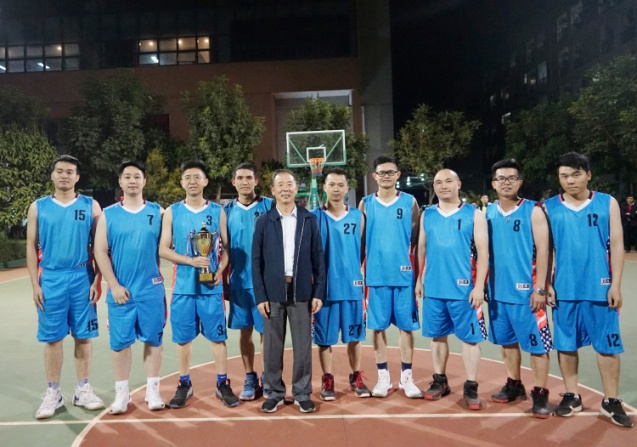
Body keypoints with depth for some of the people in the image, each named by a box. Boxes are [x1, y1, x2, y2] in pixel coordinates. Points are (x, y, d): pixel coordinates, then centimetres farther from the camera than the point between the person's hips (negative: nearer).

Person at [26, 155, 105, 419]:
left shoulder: (90, 206, 3)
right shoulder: (38, 207, 5)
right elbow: (31, 248, 6)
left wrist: (97, 280, -4)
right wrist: (35, 285, -1)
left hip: (82, 279, 0)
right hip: (51, 280, 1)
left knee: (83, 337, 6)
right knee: (52, 338, 6)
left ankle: (83, 390, 19)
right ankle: (53, 393, 19)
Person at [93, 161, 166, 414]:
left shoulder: (158, 213, 5)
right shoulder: (108, 215, 4)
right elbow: (100, 252, -1)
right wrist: (114, 285, -7)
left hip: (152, 290, 0)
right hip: (120, 291, 0)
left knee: (153, 340, 6)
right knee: (120, 342, 6)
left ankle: (152, 391, 19)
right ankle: (122, 393, 20)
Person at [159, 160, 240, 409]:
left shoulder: (217, 211, 5)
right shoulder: (172, 212, 4)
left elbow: (226, 247, 7)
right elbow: (163, 249, 1)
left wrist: (221, 270, -11)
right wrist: (191, 261, -15)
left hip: (211, 285, 0)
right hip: (183, 285, 1)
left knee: (217, 335, 3)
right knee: (183, 337, 8)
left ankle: (222, 384, 17)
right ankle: (184, 385, 24)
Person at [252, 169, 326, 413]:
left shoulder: (309, 219, 4)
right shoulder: (263, 221, 3)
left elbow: (318, 258, 4)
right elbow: (256, 261, 1)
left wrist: (319, 292, -2)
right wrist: (260, 296, -5)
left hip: (301, 291, 0)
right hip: (273, 292, 0)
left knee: (303, 346, 7)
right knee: (272, 347, 8)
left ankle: (302, 393, 21)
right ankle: (275, 392, 23)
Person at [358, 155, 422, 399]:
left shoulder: (410, 202, 4)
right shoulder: (366, 204, 5)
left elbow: (417, 240, 5)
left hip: (404, 275, 0)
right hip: (376, 276, 1)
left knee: (406, 326, 5)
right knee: (378, 326, 6)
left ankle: (406, 378, 19)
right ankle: (383, 377, 20)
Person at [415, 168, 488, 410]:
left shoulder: (474, 214, -1)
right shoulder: (427, 215, 9)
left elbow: (483, 251, -5)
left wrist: (479, 286, -11)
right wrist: (419, 280, 10)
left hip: (463, 289, -3)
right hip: (433, 289, 3)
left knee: (469, 337, 3)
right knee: (437, 335, 12)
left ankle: (471, 388, 15)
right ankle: (440, 381, 27)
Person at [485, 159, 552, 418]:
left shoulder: (533, 211, -5)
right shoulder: (487, 213, 6)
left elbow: (542, 251, -9)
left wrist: (540, 289, -14)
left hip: (526, 291, -4)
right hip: (498, 291, 5)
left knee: (536, 343, 1)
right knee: (507, 341, 15)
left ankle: (540, 395, 14)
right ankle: (514, 386, 30)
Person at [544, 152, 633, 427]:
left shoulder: (607, 203, 2)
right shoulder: (549, 207, 2)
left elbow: (616, 245, 1)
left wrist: (616, 285, -4)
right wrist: (546, 284, -2)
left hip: (600, 288, 0)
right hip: (564, 290, 1)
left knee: (607, 345, 6)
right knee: (566, 345, 9)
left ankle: (611, 402, 20)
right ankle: (571, 396, 23)